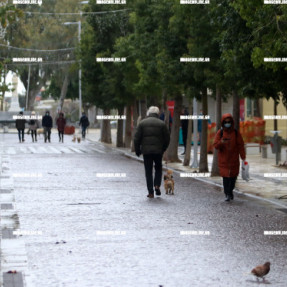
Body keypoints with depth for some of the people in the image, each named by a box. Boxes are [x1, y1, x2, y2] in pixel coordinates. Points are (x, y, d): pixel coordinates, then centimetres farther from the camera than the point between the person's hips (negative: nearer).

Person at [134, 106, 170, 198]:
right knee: (158, 168, 19)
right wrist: (163, 149, 16)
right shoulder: (162, 124, 1)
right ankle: (157, 185, 1)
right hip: (158, 151, 0)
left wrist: (137, 150, 10)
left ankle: (151, 192, 1)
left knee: (148, 171, 5)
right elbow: (167, 139, 1)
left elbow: (136, 138, 0)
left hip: (146, 151, 0)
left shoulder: (142, 123, 2)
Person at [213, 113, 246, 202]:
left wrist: (243, 156, -8)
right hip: (223, 159, -1)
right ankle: (227, 194, -2)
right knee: (226, 176, -8)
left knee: (233, 176, 6)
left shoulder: (236, 133, 2)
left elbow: (240, 145, 1)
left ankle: (230, 190, 29)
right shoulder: (220, 133, 0)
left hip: (234, 159, 1)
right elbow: (215, 145, -4)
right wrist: (221, 142, -26)